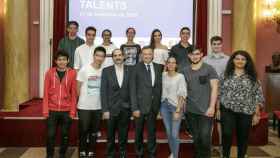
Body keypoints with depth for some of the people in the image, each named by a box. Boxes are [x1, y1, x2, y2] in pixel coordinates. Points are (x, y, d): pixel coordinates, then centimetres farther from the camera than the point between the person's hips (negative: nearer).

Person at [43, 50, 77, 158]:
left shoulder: (72, 73, -1)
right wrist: (45, 110, -4)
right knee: (50, 135, 4)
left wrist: (72, 111, -3)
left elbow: (74, 93, 0)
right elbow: (46, 93, 1)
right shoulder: (50, 72, 0)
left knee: (65, 135, 9)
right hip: (52, 110, 0)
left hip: (66, 110, 0)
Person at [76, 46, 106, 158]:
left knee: (94, 132, 14)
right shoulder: (84, 69, -9)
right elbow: (78, 87, -2)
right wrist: (77, 102, 3)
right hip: (84, 107, -2)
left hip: (98, 107, 3)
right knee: (83, 131, 8)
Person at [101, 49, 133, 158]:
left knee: (123, 136, 11)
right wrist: (105, 110, -9)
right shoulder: (106, 71, -1)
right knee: (110, 137, 12)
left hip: (125, 109, 1)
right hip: (111, 109, 0)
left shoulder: (130, 70, 2)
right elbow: (103, 91, -4)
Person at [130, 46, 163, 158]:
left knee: (152, 131, 14)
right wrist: (134, 108, -14)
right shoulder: (136, 68, -7)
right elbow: (133, 89, -9)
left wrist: (159, 103, 1)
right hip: (140, 105, -3)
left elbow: (159, 86, 8)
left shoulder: (158, 67, 5)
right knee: (139, 131, 12)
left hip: (154, 105, 3)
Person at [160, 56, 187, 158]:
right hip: (164, 106, 4)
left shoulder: (180, 76, -10)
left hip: (176, 106, -4)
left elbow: (182, 94, -13)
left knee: (175, 134, -3)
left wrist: (178, 110, -16)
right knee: (168, 132, 13)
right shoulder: (163, 75, 3)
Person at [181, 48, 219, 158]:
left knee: (205, 137, -4)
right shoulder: (185, 71, 8)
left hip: (205, 110, -3)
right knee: (195, 137, 13)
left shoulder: (209, 69, -2)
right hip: (190, 110, 3)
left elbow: (214, 88, -6)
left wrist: (211, 107, -13)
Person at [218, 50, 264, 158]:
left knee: (243, 137, 9)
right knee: (227, 134, -11)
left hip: (245, 113, 1)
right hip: (227, 111, 0)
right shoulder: (226, 75, 4)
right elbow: (220, 93, 5)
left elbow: (258, 96, 2)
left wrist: (256, 114, -1)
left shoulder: (252, 77, 3)